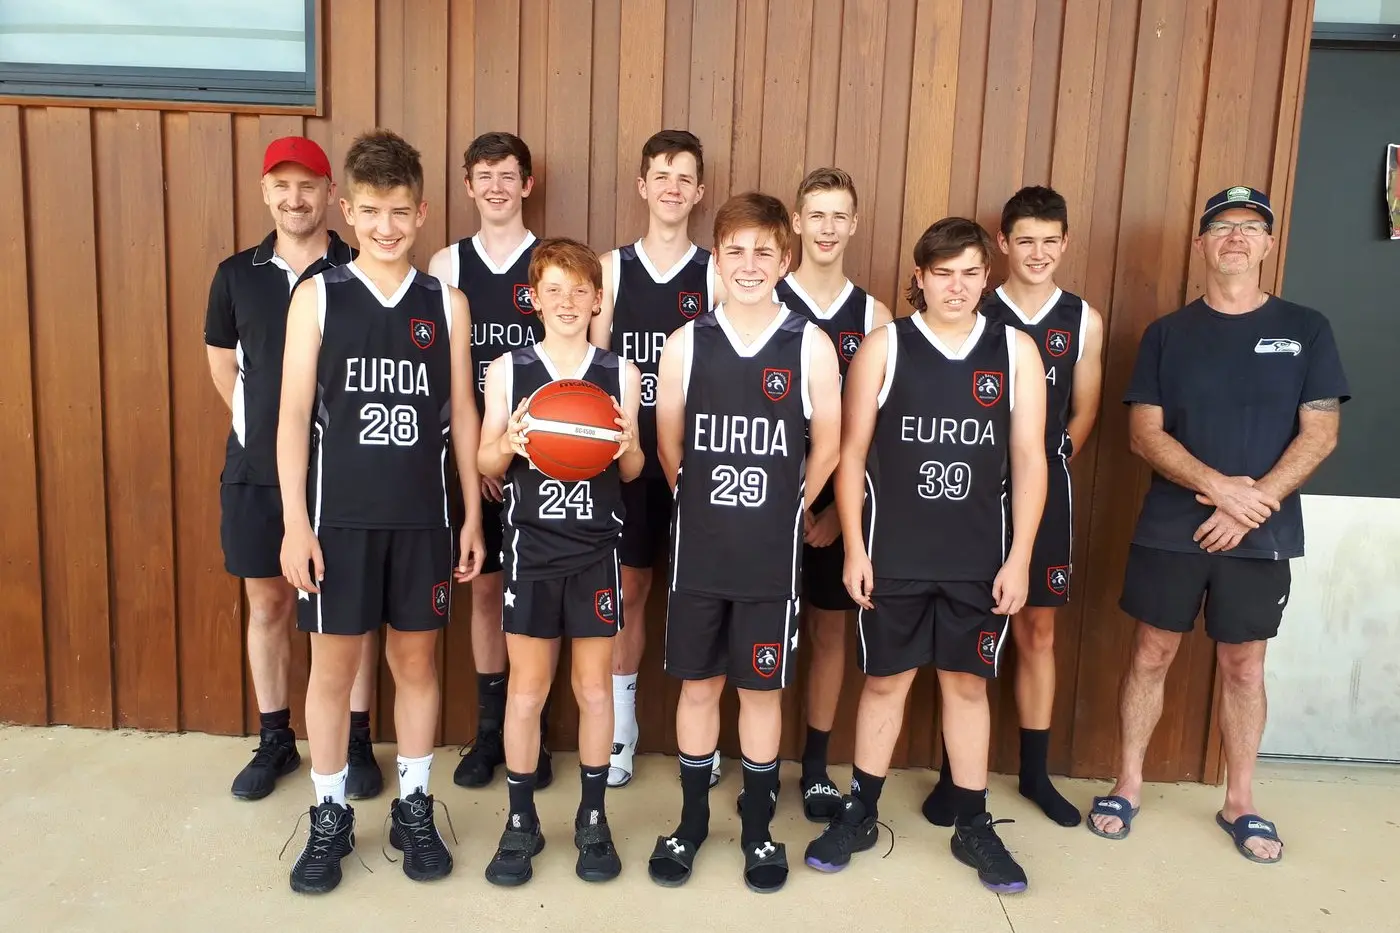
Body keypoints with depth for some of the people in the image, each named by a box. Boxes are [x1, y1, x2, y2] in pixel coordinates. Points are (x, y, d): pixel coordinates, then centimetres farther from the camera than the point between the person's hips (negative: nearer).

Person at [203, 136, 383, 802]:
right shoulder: (236, 275, 5)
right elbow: (222, 360, 17)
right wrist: (253, 425, 10)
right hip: (256, 469, 3)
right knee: (267, 602, 12)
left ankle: (356, 741, 20)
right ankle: (275, 740, 28)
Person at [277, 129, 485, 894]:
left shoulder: (447, 303, 3)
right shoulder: (317, 296, -1)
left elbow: (461, 414, 6)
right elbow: (293, 415, -3)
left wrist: (474, 514, 3)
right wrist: (295, 522, -8)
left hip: (422, 516, 2)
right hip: (338, 515, -1)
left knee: (417, 660, 10)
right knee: (332, 665, 7)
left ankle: (413, 809, 26)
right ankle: (330, 817, 25)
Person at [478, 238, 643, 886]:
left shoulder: (619, 372, 2)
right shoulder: (508, 369, 1)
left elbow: (633, 470, 7)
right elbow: (486, 463, 4)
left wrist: (626, 446, -15)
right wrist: (510, 443, -17)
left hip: (596, 550, 1)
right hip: (531, 547, 0)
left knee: (594, 689, 9)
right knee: (526, 691, 7)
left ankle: (592, 818, 26)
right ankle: (521, 821, 24)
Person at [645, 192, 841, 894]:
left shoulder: (810, 345, -4)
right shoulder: (687, 342, -2)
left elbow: (827, 445, 3)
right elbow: (669, 446, 6)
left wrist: (785, 510, 9)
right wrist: (708, 503, 11)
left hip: (773, 553, -1)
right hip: (698, 549, 1)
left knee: (762, 689, 10)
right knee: (698, 685, 12)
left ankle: (757, 828, 29)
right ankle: (692, 821, 30)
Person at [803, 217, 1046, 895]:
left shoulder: (1015, 350, 2)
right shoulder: (884, 346, -2)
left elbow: (1029, 459, 2)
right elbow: (852, 454, -2)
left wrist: (1020, 557, -3)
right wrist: (854, 548, -6)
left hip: (980, 558, 1)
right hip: (893, 554, -1)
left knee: (968, 683, 12)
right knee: (885, 680, 9)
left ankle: (973, 826, 26)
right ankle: (859, 814, 26)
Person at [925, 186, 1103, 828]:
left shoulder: (1083, 321, 5)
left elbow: (1083, 413, 11)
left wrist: (1045, 462, 7)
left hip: (1044, 493, 2)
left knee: (1038, 632, 11)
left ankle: (1035, 772, 24)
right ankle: (954, 773, 14)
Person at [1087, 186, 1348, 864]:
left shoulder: (1305, 330, 3)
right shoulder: (1167, 334, 3)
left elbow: (1320, 433, -3)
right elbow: (1144, 433, -4)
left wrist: (1252, 503, -14)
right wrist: (1217, 487, -17)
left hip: (1261, 533, 0)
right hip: (1169, 528, 0)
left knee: (1243, 665, 10)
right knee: (1152, 654, 7)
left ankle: (1240, 803, 25)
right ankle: (1126, 786, 20)